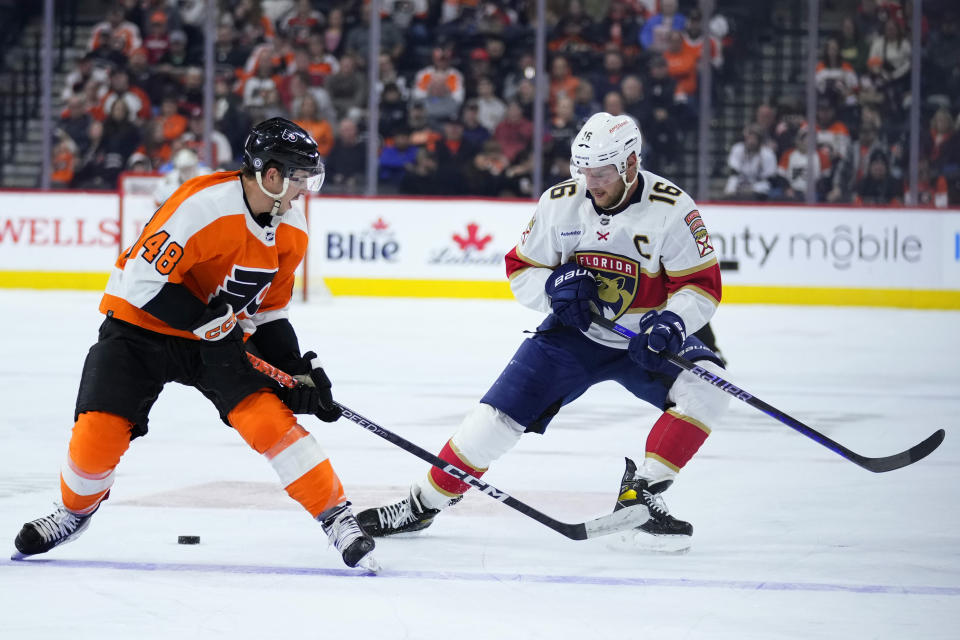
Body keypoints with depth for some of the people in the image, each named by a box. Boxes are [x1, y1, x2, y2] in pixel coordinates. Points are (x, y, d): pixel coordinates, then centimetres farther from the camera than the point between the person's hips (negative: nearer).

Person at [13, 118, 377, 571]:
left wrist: (298, 368, -1)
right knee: (100, 431, -13)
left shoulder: (291, 232, -4)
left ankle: (335, 514, -10)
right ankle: (75, 510, 18)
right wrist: (209, 325, -27)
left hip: (218, 336, 5)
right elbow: (144, 277, -28)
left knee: (270, 414, -16)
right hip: (140, 326, -5)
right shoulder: (202, 205, -29)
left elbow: (269, 309, 9)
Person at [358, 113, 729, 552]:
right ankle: (422, 504, 6)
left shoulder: (671, 208, -18)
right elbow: (521, 270, 1)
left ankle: (641, 495, -17)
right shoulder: (560, 203, -8)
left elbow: (702, 285, -15)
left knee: (707, 388, -27)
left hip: (644, 337, -1)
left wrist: (673, 321, -35)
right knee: (500, 413, -9)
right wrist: (555, 285, -21)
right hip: (576, 334, 1)